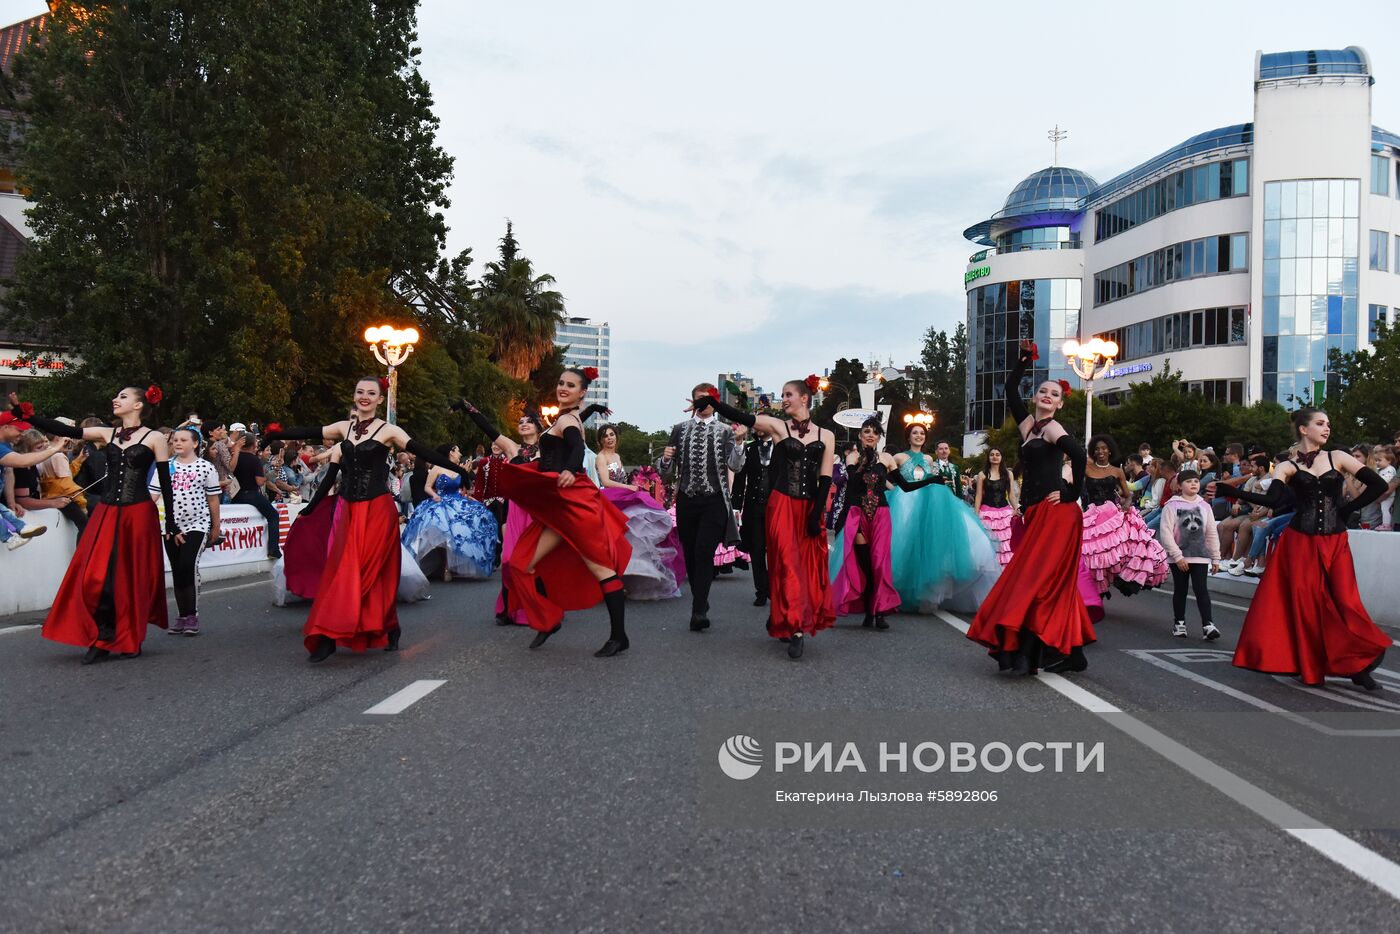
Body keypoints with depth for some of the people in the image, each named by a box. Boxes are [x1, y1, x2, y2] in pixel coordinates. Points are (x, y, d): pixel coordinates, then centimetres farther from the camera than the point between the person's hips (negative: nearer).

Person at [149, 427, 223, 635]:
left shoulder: (206, 467, -1)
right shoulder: (166, 466, 7)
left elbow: (213, 499, 4)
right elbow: (152, 494, 4)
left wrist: (216, 527, 8)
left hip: (197, 524, -4)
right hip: (171, 526, 4)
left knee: (189, 566, -16)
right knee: (177, 570, 8)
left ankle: (193, 616, -7)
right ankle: (182, 615, 17)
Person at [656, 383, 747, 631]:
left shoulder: (726, 431, 3)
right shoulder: (679, 429, 9)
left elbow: (735, 466, -9)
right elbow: (666, 470, 9)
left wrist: (738, 442, -24)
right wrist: (666, 459, -13)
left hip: (714, 501, -3)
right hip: (686, 499, 3)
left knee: (704, 552, -13)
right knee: (690, 554, 8)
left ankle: (699, 611, -13)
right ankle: (700, 602, 23)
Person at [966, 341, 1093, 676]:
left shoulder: (1053, 428, -7)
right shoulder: (1028, 424, 15)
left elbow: (1079, 455, -24)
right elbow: (1011, 389, 21)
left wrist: (1072, 492, -17)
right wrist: (1025, 360, 15)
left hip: (1055, 513, -8)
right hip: (1037, 513, 8)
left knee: (1037, 579, -11)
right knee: (1057, 584, 9)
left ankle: (1027, 653, -12)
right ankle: (1073, 653, 14)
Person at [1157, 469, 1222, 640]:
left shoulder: (1204, 506, 6)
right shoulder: (1172, 506, -6)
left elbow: (1212, 533, 10)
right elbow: (1165, 533, -11)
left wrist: (1215, 558, 9)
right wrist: (1177, 556, -15)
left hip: (1200, 556, 2)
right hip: (1179, 557, -2)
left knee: (1202, 589, -5)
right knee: (1180, 590, 9)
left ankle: (1207, 625, -6)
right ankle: (1179, 623, 21)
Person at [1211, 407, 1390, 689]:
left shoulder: (1338, 457, 6)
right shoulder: (1288, 466, 2)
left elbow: (1378, 485, 0)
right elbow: (1272, 500, -15)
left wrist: (1347, 509, 1)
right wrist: (1227, 491, -22)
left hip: (1335, 543, 1)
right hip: (1300, 542, -1)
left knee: (1344, 602, -3)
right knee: (1305, 603, 2)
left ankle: (1357, 665, 9)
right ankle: (1309, 665, 13)